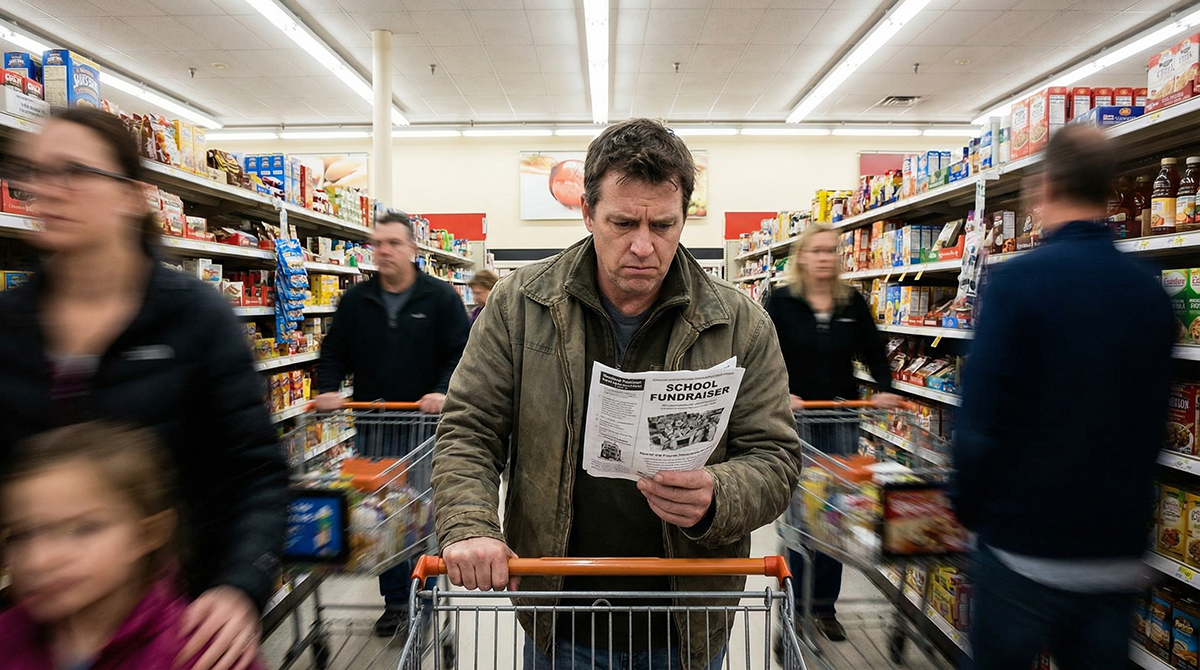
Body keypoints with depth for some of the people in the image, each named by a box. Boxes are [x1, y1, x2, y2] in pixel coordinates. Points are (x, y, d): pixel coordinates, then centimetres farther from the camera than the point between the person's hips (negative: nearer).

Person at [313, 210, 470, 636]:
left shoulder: (441, 298, -1)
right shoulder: (355, 301, 10)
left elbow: (461, 353, -4)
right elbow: (335, 353, 14)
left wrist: (443, 392, -20)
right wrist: (328, 390, -5)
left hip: (425, 426, -3)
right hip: (373, 429, 3)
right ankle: (395, 601, 26)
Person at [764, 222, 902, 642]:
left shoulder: (853, 302, 7)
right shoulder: (782, 302, -2)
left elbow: (874, 351, 13)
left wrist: (885, 389, -4)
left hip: (842, 421, 3)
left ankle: (826, 606, 25)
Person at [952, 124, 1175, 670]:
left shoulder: (1019, 279, -16)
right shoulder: (1151, 291, 2)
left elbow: (983, 415, -18)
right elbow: (1155, 420, 12)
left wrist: (968, 506, -4)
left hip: (1025, 541, -4)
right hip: (1118, 546, 5)